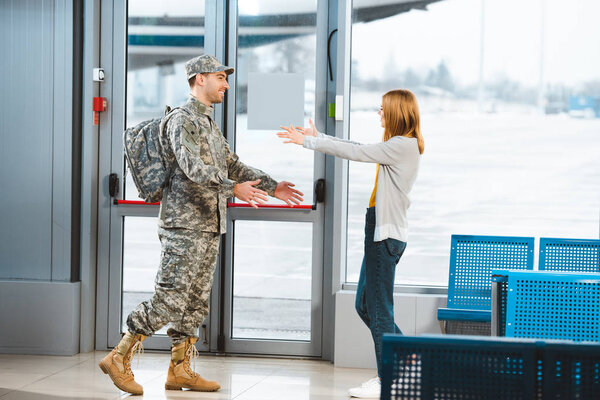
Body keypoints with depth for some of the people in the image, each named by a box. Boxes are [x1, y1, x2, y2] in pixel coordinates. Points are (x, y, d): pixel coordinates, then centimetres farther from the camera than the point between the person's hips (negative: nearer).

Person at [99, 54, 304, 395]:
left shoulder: (209, 124, 21)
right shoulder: (183, 121, -10)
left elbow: (232, 164, 24)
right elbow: (193, 166, -24)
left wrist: (272, 187, 17)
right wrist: (233, 187, -34)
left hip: (209, 226, 10)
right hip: (185, 225, -10)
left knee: (196, 302, 9)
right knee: (170, 298, -11)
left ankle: (180, 370, 13)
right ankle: (120, 357, -4)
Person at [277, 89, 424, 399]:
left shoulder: (402, 145, -14)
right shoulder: (398, 146, 15)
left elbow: (354, 153, -15)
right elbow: (357, 148, 22)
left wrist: (308, 141, -9)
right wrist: (315, 137, 22)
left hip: (386, 234, -10)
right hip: (381, 232, 10)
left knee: (379, 310, -5)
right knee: (365, 306, 14)